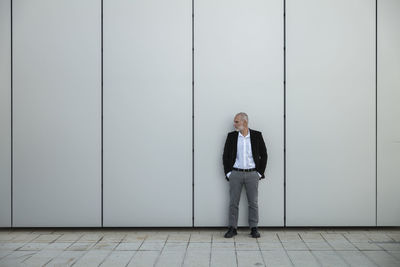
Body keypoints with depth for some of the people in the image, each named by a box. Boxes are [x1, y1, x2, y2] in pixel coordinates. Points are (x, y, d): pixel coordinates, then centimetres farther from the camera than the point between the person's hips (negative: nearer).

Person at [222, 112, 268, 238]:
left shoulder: (257, 135, 0)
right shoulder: (231, 136, 3)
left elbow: (264, 155, 4)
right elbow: (225, 156, 6)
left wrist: (260, 173, 0)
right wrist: (228, 173, 0)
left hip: (252, 174, -1)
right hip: (235, 173, 1)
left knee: (253, 203, 4)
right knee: (233, 203, 2)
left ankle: (254, 228, 13)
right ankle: (232, 228, 11)